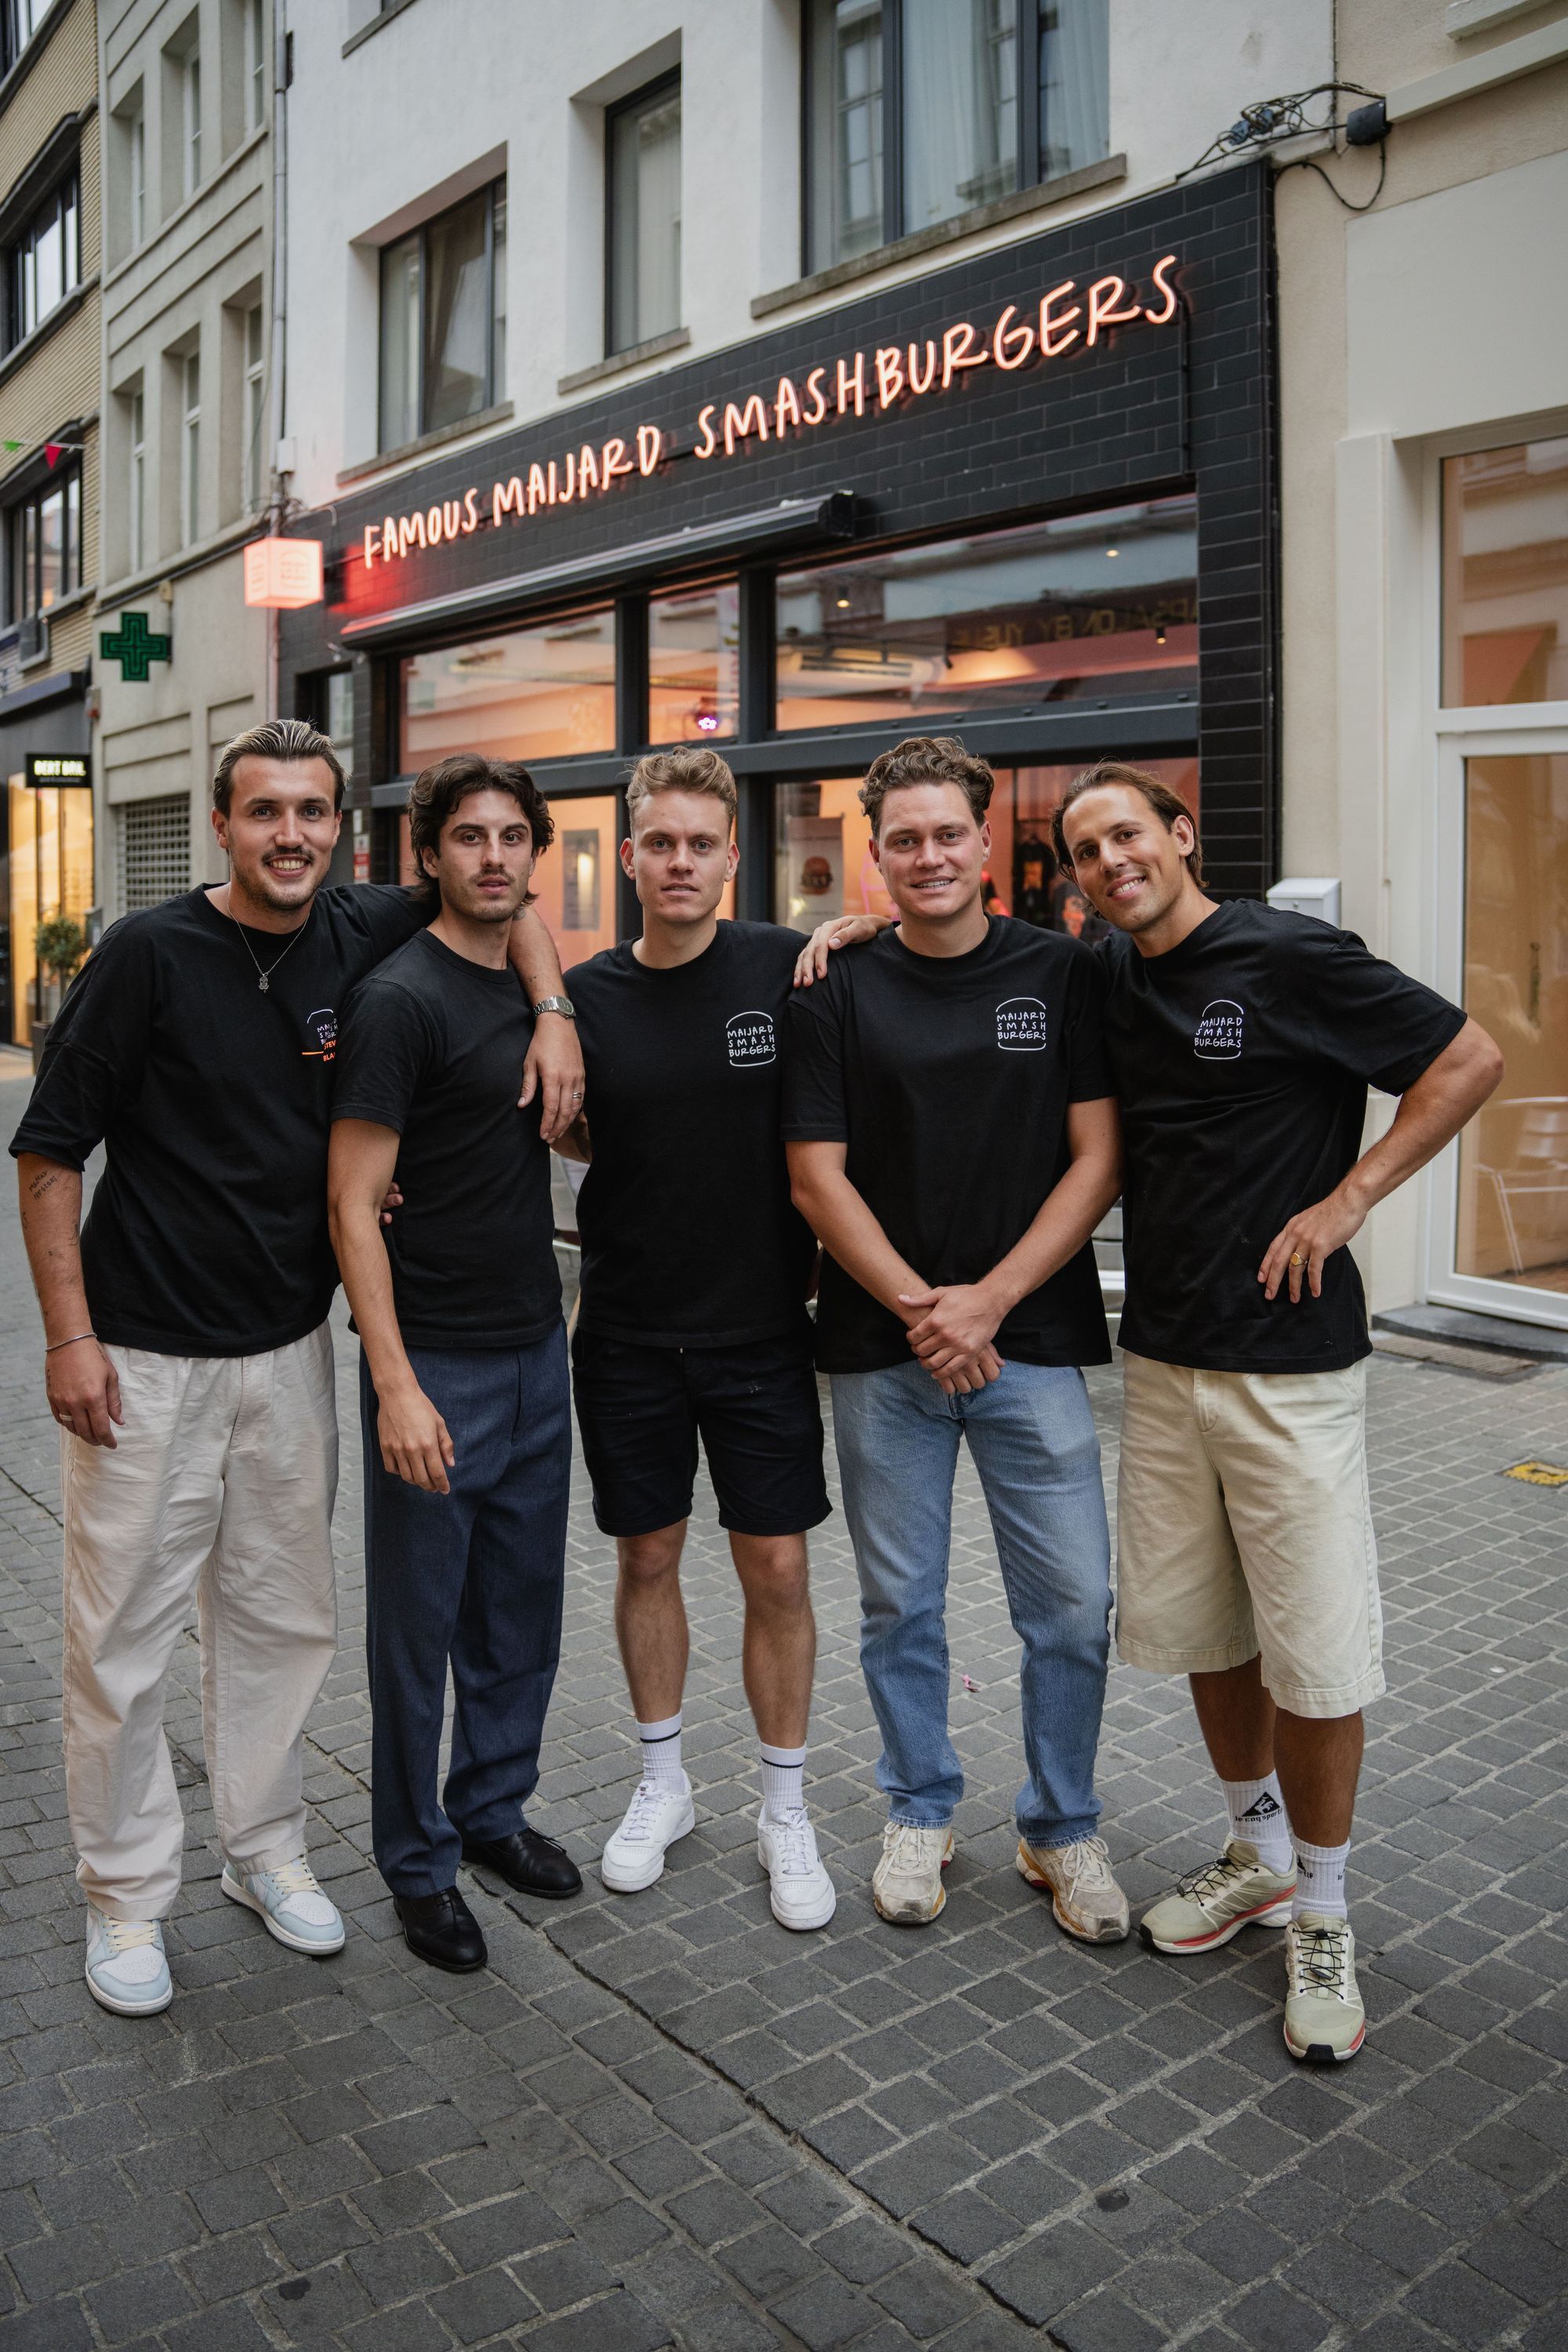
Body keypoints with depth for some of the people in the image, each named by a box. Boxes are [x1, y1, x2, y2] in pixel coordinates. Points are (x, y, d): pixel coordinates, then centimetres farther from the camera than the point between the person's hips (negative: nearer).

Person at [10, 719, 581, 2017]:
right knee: (123, 1637, 5)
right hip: (145, 1362, -4)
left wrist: (555, 1014, -6)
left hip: (290, 1350, 4)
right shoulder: (151, 952, -11)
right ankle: (127, 1895, 25)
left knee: (281, 1621, 15)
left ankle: (267, 1850, 34)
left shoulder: (360, 936, 0)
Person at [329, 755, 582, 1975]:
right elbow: (354, 1204, -16)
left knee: (522, 1606, 17)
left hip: (538, 1349, 7)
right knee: (418, 1621, 7)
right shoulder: (400, 999, -13)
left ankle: (494, 1806, 36)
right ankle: (418, 1860, 24)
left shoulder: (535, 985, 9)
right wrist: (395, 1385, -22)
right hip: (436, 1364, -7)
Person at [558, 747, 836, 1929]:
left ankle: (787, 1811, 23)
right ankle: (663, 1784, 34)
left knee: (777, 1567, 4)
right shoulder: (586, 996, -1)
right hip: (628, 1331, 2)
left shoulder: (788, 969, -6)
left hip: (762, 1324, -2)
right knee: (647, 1557, 13)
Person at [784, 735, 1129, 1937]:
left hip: (1032, 1340, 0)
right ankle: (920, 1813, 33)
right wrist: (920, 1309, -11)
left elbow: (1097, 1160, -3)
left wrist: (988, 1299, -11)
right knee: (901, 1605, 11)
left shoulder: (1066, 972, 1)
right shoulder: (839, 991, 2)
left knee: (1074, 1606, 4)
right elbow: (818, 1176, -1)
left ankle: (1063, 1828, 26)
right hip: (882, 1348, 1)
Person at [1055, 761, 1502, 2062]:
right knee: (1198, 1629, 15)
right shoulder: (1104, 978, 8)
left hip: (1289, 1362, -6)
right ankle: (1258, 1855, 36)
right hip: (1163, 1359, 6)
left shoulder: (1292, 957, -10)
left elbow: (1469, 1059, -7)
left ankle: (1322, 1918, 21)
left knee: (1315, 1653, 1)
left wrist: (1345, 1201, -12)